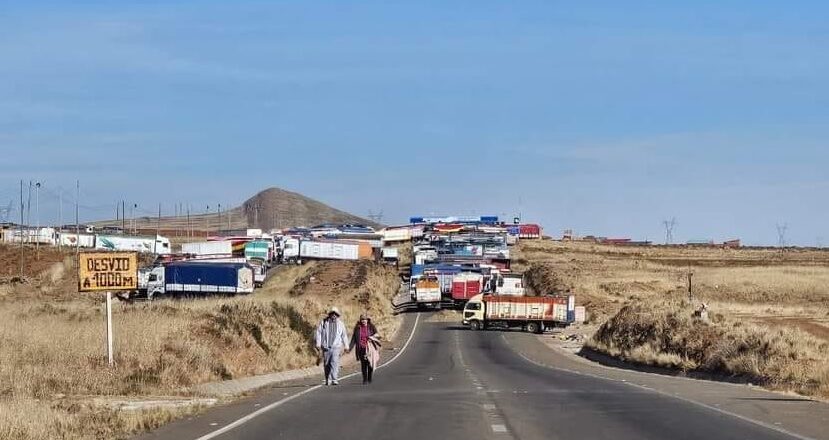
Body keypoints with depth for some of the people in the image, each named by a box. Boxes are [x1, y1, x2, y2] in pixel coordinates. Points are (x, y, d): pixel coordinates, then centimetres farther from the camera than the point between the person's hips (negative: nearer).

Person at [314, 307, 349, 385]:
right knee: (326, 365, 5)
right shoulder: (324, 323, 4)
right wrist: (318, 344, -5)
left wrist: (346, 346, 21)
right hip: (326, 347, 1)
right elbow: (318, 334, 3)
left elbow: (344, 335, 18)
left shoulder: (340, 324, 9)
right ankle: (328, 380, 18)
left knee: (335, 363, -16)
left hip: (336, 347, -1)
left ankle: (334, 380, -21)